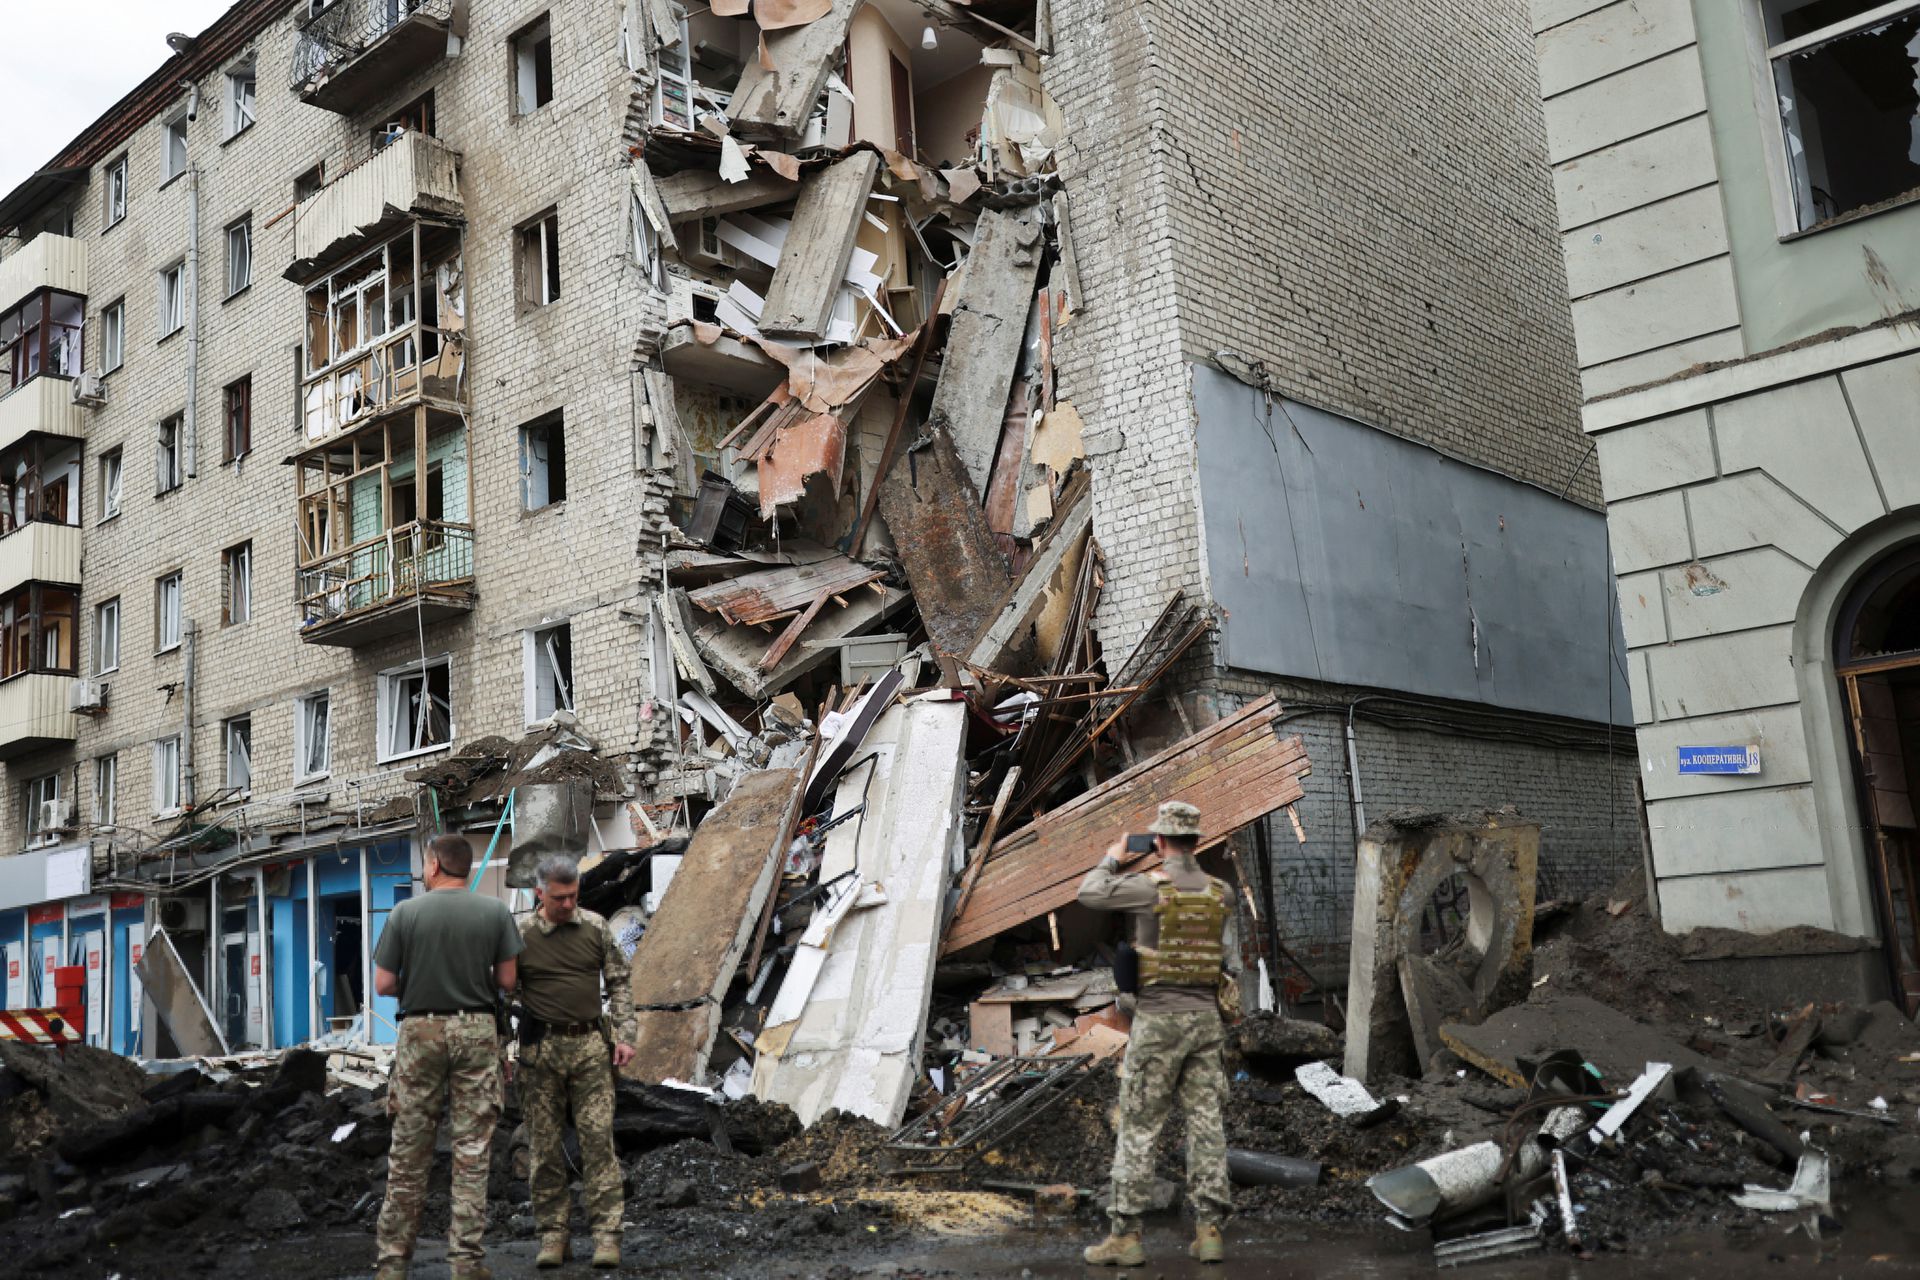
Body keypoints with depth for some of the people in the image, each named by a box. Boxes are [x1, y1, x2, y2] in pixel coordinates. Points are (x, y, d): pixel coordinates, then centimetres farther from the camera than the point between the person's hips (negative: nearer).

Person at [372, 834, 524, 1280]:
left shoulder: (405, 913, -4)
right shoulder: (495, 912, -2)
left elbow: (383, 984, -2)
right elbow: (507, 980, 0)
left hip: (420, 1031, 0)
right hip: (476, 1031, 0)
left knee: (408, 1154, 8)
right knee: (472, 1152, 4)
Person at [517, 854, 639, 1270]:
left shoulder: (595, 927, 3)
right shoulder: (519, 934, -3)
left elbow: (618, 984, 9)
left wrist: (624, 1036, 1)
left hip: (591, 1045, 1)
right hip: (541, 1048, -1)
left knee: (599, 1139, -3)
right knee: (545, 1145, 4)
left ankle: (607, 1233, 1)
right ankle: (553, 1233, 14)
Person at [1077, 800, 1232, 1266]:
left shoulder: (1149, 886, -12)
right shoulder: (1219, 892, 4)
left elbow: (1088, 893, -1)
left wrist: (1112, 860, 16)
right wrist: (1188, 867, 29)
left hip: (1158, 1019, -5)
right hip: (1206, 1018, 5)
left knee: (1138, 1127, 1)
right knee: (1207, 1123, 8)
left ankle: (1125, 1234, 3)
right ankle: (1210, 1231, 8)